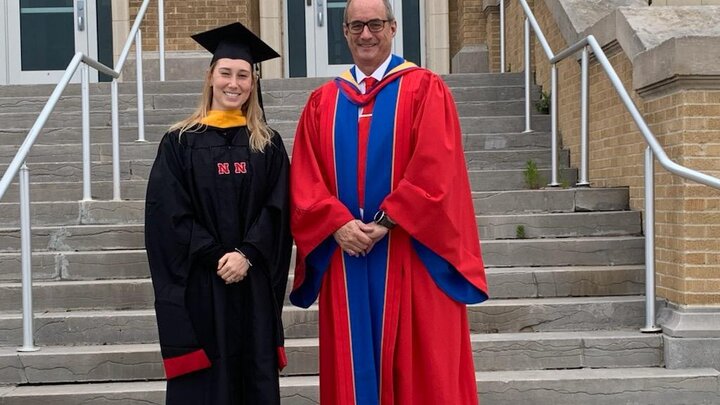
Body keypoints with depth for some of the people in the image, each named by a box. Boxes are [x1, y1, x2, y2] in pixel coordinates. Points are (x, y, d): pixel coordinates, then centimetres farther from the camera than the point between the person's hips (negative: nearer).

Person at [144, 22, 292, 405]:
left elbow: (278, 209, 0)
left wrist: (247, 254, -14)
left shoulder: (268, 143, 8)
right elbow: (168, 213, -5)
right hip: (197, 283, -1)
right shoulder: (180, 142, 2)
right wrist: (217, 257, -13)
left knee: (256, 373, 7)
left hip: (254, 282, 2)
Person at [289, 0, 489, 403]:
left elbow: (436, 169, -10)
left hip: (411, 256, -3)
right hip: (344, 255, 4)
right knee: (353, 367, 9)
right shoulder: (322, 101, 12)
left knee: (422, 369, 3)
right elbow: (305, 179, 5)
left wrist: (386, 222, -15)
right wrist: (338, 224, -11)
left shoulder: (425, 89, 1)